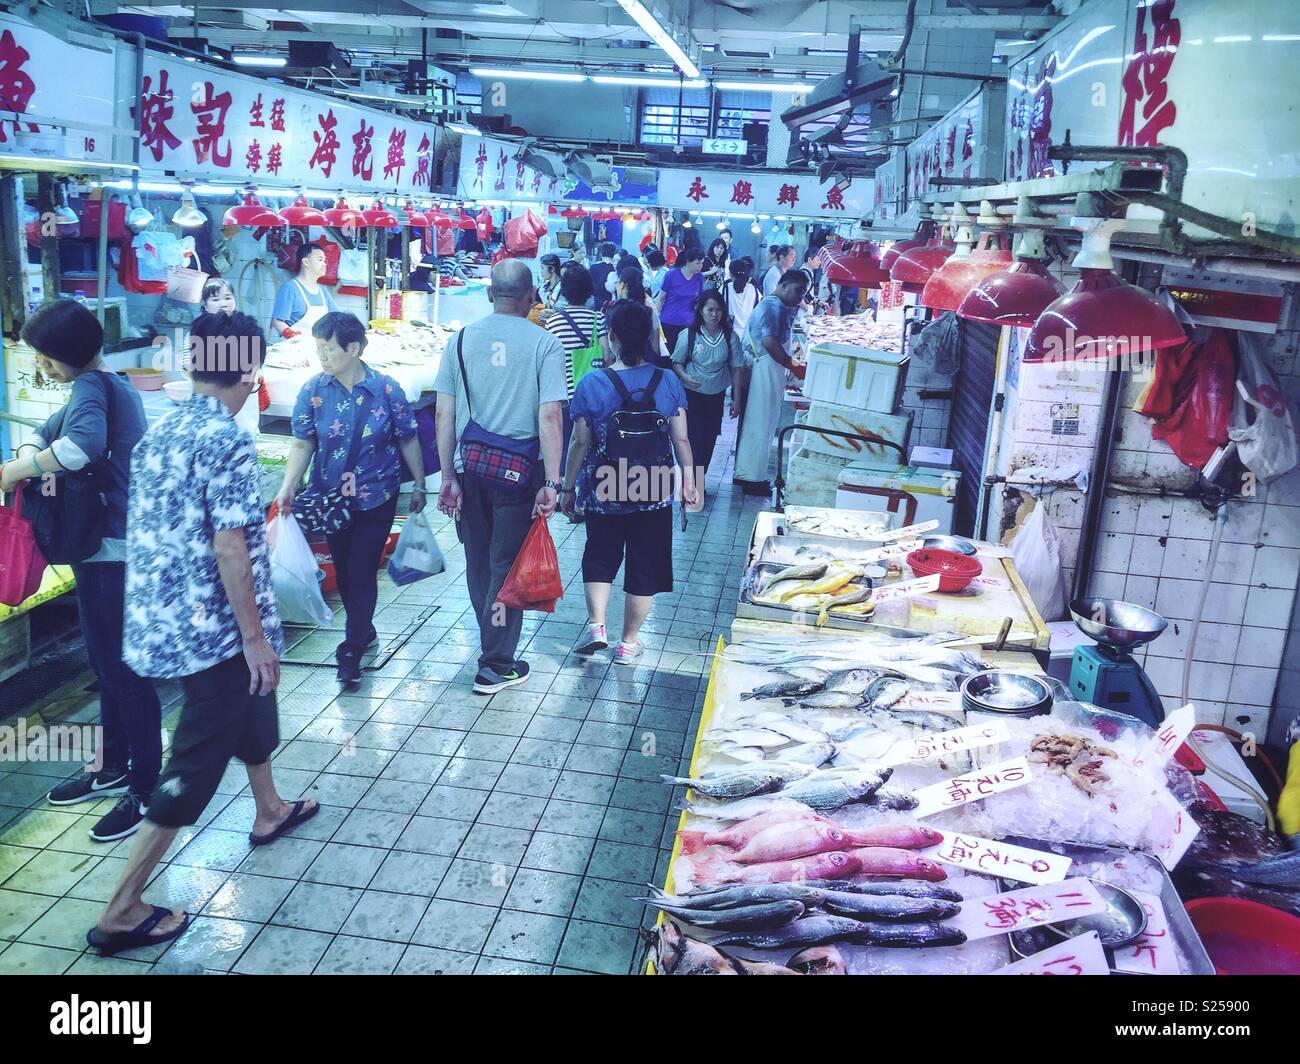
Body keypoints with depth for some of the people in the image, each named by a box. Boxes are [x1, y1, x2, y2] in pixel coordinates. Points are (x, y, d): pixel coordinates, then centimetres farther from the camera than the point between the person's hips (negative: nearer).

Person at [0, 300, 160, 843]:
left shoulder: (93, 386, -15)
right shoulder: (113, 386, 15)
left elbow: (84, 442, -35)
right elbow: (44, 433, 21)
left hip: (112, 551, -10)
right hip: (107, 545, 10)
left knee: (123, 668, -3)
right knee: (108, 663, 19)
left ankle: (146, 789, 6)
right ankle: (113, 768, 32)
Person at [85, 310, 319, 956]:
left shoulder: (157, 433, 6)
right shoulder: (227, 441, -19)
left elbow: (155, 531, 13)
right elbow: (230, 550, -23)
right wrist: (256, 637, -17)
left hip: (159, 620, 9)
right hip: (213, 631, -9)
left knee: (252, 706, 28)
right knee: (196, 763, 1)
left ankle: (269, 812, 49)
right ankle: (121, 913, 8)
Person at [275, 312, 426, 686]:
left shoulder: (387, 390, -11)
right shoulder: (313, 391, -7)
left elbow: (408, 441, -1)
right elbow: (303, 444, -4)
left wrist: (419, 486, 4)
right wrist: (289, 486, -17)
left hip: (376, 497, -3)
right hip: (331, 497, 3)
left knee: (362, 571, -3)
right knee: (343, 570, 13)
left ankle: (352, 648, 10)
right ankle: (364, 630, 34)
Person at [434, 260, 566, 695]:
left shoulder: (461, 340, 2)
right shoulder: (544, 344, -7)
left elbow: (444, 414, 1)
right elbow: (550, 419, -14)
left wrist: (448, 476, 6)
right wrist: (552, 483, -13)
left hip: (469, 468, 3)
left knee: (479, 561, 20)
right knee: (507, 565, 8)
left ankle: (490, 644, 36)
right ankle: (495, 666, 14)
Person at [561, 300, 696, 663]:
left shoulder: (592, 384, -11)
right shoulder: (668, 382, -6)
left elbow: (581, 443, -7)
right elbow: (681, 440, -2)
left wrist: (568, 487, 5)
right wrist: (689, 481, 11)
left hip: (604, 491, -1)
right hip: (654, 493, 1)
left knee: (600, 556, 21)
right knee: (644, 565, 14)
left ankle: (596, 624, 5)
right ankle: (629, 643, 23)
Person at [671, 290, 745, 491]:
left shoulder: (730, 337, -6)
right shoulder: (689, 335, -12)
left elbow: (736, 369, 1)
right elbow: (677, 363, -2)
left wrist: (736, 399, 2)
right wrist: (686, 377, -23)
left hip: (716, 396, 3)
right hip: (692, 396, -3)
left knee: (709, 440, 13)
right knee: (694, 439, -8)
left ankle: (698, 483, 30)